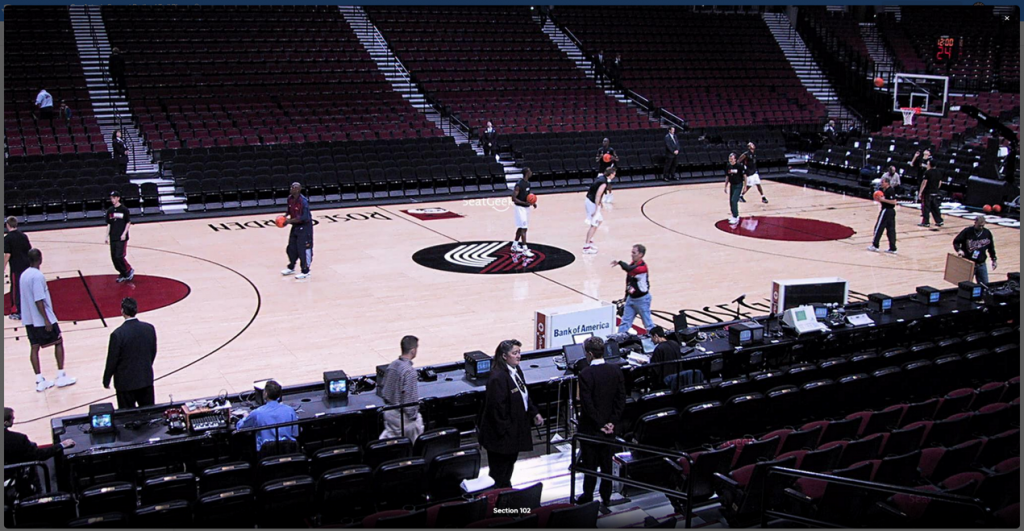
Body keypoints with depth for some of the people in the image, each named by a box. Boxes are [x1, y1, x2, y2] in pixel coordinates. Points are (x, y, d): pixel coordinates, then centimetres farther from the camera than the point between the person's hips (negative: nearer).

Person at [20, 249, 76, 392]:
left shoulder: (24, 275, 8)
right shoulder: (37, 276, -19)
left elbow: (27, 297, 15)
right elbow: (39, 301, -22)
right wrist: (47, 320, -20)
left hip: (28, 319, 8)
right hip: (41, 319, -8)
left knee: (35, 347, 7)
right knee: (58, 342, 6)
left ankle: (39, 381, 8)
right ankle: (61, 377, 7)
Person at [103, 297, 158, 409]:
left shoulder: (118, 334, -19)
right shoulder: (149, 328, -6)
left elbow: (112, 360, -11)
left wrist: (106, 380, 3)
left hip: (125, 382, -4)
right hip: (146, 379, 4)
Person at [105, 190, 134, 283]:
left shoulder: (124, 209, -5)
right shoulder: (110, 211, 9)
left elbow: (128, 223, -3)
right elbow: (108, 224, 13)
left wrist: (124, 233, -13)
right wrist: (107, 236, 8)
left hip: (121, 238, -5)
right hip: (113, 238, 5)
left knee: (119, 256, -14)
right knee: (114, 258, 5)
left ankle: (129, 271, 6)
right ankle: (123, 275, 19)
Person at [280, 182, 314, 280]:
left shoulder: (303, 201, -24)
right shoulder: (290, 198, -1)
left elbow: (304, 218, -26)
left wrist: (290, 221, -24)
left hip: (304, 227, -8)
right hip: (295, 226, 8)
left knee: (303, 249, -3)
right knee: (291, 248, 15)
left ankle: (305, 272, 9)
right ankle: (291, 268, 34)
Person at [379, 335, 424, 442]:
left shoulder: (392, 365, 1)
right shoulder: (409, 371, -24)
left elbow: (384, 391, 9)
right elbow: (411, 399, -23)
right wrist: (413, 416, -12)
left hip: (389, 412, 8)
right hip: (403, 416, -7)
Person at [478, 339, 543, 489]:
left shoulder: (516, 370, 5)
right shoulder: (498, 378, -25)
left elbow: (524, 395, 18)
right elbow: (496, 408, -24)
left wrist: (534, 413, 9)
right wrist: (504, 431, -22)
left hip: (516, 429, 9)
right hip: (502, 435, -9)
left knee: (510, 463, 23)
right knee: (499, 470, 3)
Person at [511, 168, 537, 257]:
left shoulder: (528, 183, 7)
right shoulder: (519, 185, -21)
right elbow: (513, 198, -21)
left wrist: (532, 202, 5)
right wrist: (525, 203, -28)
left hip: (526, 207, 9)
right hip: (520, 208, -9)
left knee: (521, 228, 17)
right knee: (524, 228, -11)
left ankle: (514, 246, 30)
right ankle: (525, 250, -10)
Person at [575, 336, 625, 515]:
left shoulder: (586, 374, -19)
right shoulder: (616, 371, -3)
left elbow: (587, 404, -19)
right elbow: (621, 399, -2)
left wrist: (599, 425, -10)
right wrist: (612, 422, -2)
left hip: (590, 428, -5)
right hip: (609, 428, 5)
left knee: (590, 465, 8)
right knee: (607, 465, 13)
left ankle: (587, 498, 19)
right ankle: (605, 500, 20)